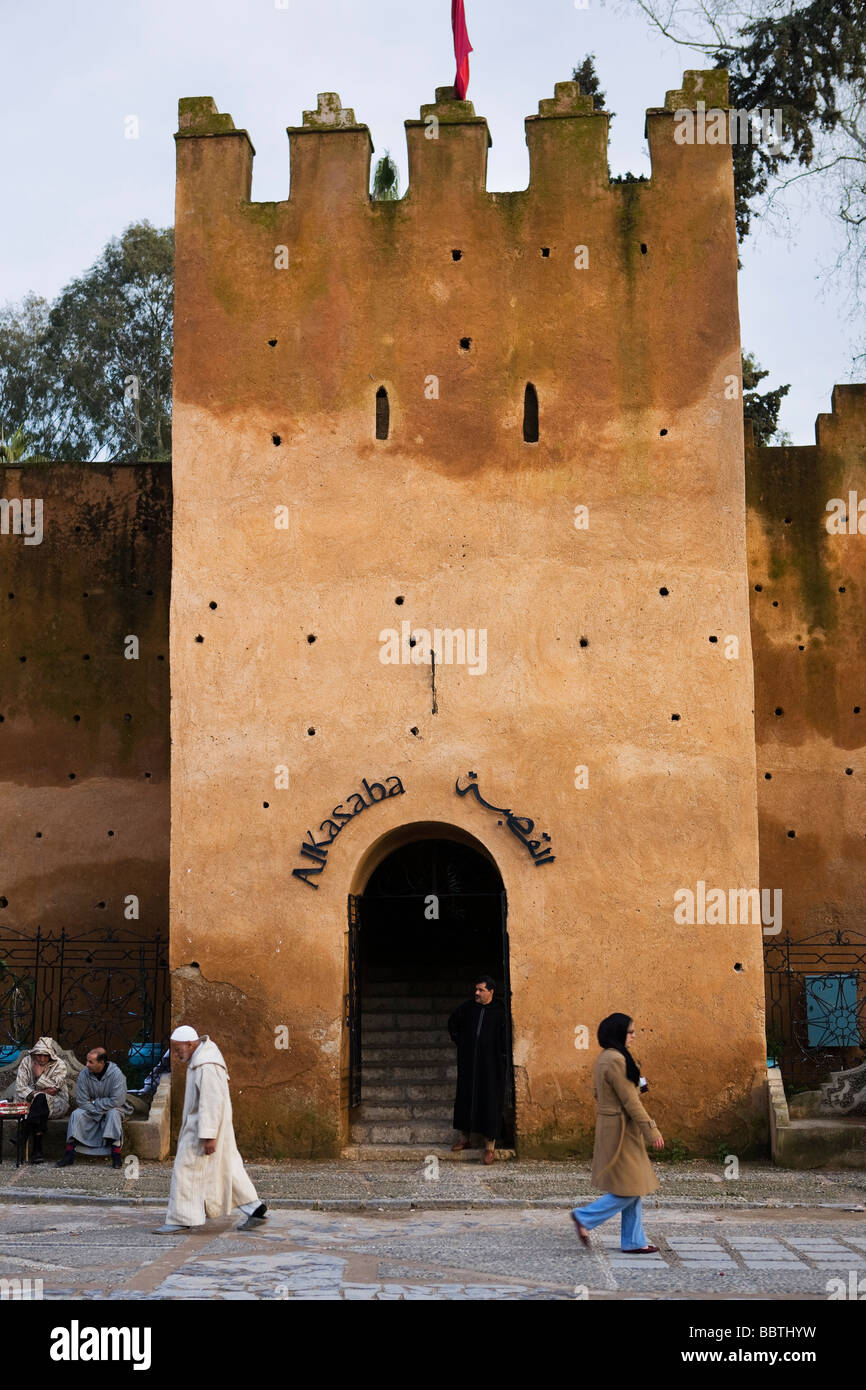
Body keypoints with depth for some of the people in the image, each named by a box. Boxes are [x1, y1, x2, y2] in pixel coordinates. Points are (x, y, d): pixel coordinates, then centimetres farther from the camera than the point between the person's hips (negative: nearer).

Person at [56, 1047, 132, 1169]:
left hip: (112, 1109, -3)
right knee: (76, 1114, -23)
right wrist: (99, 1113, -19)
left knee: (113, 1113, -35)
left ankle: (116, 1157, -33)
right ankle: (69, 1155, -21)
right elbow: (81, 1101, -11)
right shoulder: (84, 1073, -12)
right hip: (92, 1110, 3)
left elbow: (116, 1101, -24)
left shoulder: (116, 1073, -21)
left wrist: (94, 1102, -16)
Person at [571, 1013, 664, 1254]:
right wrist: (652, 1130, -15)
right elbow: (630, 1101, -20)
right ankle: (585, 1217, 3)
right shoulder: (616, 1060, -21)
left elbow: (597, 1093, 17)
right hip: (621, 1129, -10)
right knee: (630, 1189, -2)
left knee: (633, 1189, 14)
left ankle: (634, 1241, 19)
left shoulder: (603, 1058, 10)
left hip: (608, 1124, 10)